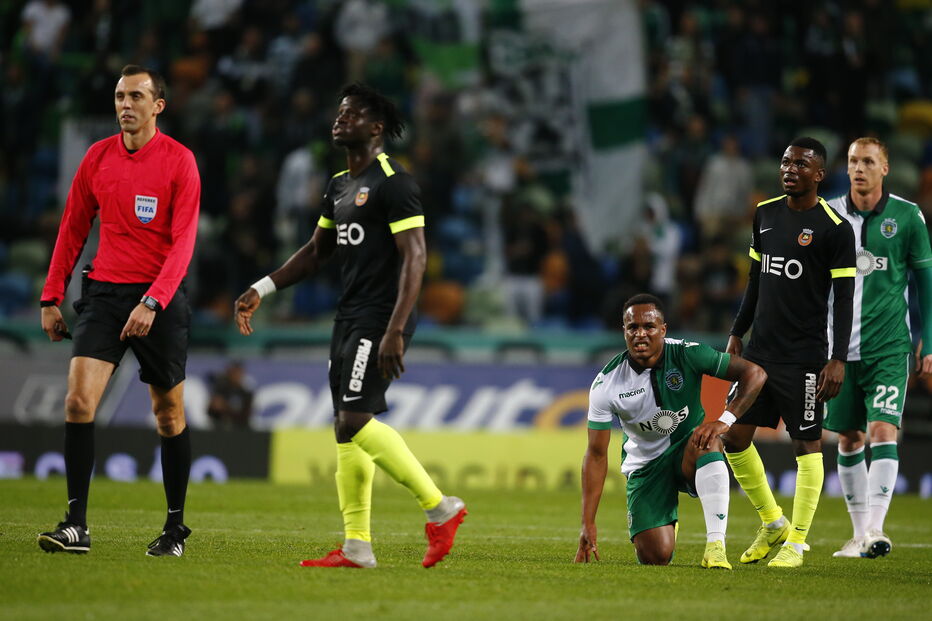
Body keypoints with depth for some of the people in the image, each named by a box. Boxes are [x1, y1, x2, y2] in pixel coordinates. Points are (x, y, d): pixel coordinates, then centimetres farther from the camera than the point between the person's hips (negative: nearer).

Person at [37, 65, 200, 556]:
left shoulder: (179, 161, -5)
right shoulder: (98, 157, 7)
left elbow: (183, 242, -10)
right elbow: (72, 229, 14)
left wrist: (152, 302, -21)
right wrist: (51, 298, 9)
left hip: (159, 299, -3)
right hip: (104, 291, 3)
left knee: (169, 413, 4)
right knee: (79, 399, -13)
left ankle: (175, 528, 17)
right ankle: (76, 525, -11)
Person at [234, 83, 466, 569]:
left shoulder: (393, 183, -11)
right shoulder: (339, 186, 17)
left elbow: (414, 256, -18)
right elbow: (316, 252, 27)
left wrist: (394, 331, -25)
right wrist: (260, 291, 19)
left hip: (381, 319, -9)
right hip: (349, 318, 9)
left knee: (355, 421, -18)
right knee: (346, 429, 6)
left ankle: (439, 507, -9)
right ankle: (357, 546, 9)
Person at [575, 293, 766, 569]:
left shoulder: (687, 355, -17)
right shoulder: (606, 384, -15)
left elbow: (754, 373, -17)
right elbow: (596, 454, -10)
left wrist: (724, 421, -32)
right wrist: (588, 523, -14)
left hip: (689, 453, -1)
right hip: (645, 463, 1)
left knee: (707, 442, -37)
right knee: (656, 557, -15)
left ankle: (715, 545, -36)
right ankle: (666, 524, 25)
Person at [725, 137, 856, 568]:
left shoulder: (834, 228, -9)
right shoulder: (766, 213, 10)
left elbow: (844, 299, -10)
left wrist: (838, 360, -16)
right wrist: (737, 334, 18)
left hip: (804, 356, -7)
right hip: (759, 350, 7)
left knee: (807, 443, -1)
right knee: (734, 437, 6)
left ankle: (797, 542, 7)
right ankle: (772, 524, 23)